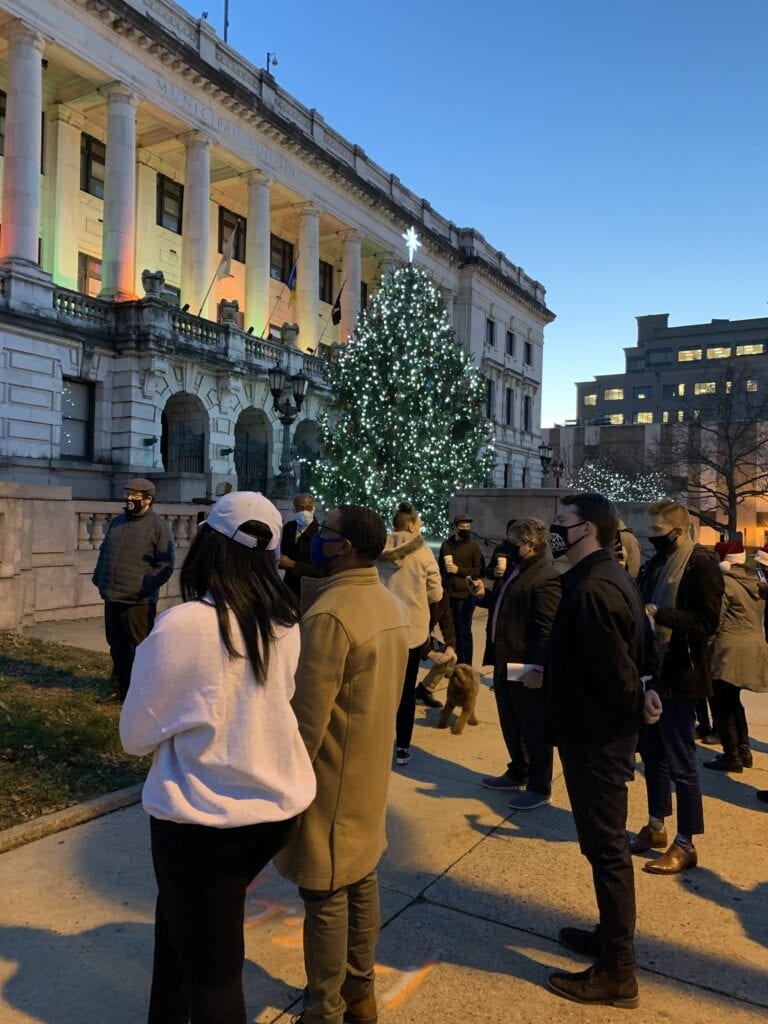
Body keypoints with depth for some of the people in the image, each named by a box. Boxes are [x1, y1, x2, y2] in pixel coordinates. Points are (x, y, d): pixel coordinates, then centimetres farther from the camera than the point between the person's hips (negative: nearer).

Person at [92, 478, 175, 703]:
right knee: (117, 646, 18)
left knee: (138, 648, 1)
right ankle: (119, 688, 32)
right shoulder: (116, 521, 13)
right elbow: (104, 551, 24)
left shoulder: (158, 526, -8)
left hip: (138, 602, -7)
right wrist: (98, 576, 12)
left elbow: (165, 566, -12)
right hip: (112, 598, 7)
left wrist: (146, 587, -20)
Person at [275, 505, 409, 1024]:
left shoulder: (329, 615, -25)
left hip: (332, 779, -8)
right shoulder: (392, 604, 3)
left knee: (326, 898, 7)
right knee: (362, 882, 21)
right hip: (371, 772, 9)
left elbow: (308, 715, -21)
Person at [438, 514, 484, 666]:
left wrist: (458, 570, -14)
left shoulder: (473, 546, -2)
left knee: (464, 632, 0)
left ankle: (465, 666, 8)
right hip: (447, 594, 3)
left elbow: (480, 570, -6)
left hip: (465, 596, -3)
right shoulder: (446, 544, 8)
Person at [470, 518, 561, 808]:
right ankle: (517, 773, 39)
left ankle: (540, 788, 21)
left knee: (534, 730, 6)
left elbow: (549, 630, -24)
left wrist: (539, 668, -25)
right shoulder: (515, 571, 11)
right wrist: (485, 595, 5)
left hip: (528, 668, -10)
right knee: (510, 725, 22)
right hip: (505, 662, 10)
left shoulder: (546, 579, -21)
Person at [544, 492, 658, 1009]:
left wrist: (635, 702, -8)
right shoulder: (611, 577, 7)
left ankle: (616, 973, 18)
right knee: (607, 843, 22)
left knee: (606, 848, 3)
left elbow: (614, 671, -26)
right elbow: (634, 651, 15)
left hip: (595, 736, -10)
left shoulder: (589, 589, -25)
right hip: (607, 729, 10)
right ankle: (614, 935, 39)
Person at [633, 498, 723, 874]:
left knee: (680, 762, 2)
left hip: (679, 676, -8)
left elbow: (707, 621, -20)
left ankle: (685, 845, 14)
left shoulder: (700, 564, -13)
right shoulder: (656, 564, 11)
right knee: (652, 753, 17)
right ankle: (655, 827, 32)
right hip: (650, 670, 8)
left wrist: (659, 613, -26)